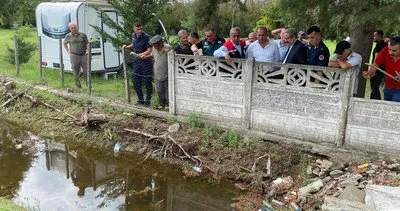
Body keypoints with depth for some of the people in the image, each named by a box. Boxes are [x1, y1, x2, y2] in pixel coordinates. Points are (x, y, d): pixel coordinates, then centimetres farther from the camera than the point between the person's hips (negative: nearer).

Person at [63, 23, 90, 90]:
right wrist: (68, 51, 12)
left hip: (83, 55, 0)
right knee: (76, 73, 3)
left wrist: (88, 50, -10)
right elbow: (64, 43, 23)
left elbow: (87, 43, 7)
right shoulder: (68, 36, 6)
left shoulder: (83, 35, 4)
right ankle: (78, 87, 13)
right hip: (74, 56, 0)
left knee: (86, 71, -1)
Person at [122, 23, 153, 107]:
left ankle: (147, 101, 11)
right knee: (136, 82, 9)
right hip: (137, 61, 7)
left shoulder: (145, 37, -15)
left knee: (147, 82, -2)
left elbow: (149, 50, -15)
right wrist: (127, 47, 10)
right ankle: (140, 100, 24)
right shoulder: (133, 35, 5)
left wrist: (141, 54, -29)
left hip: (146, 61, -6)